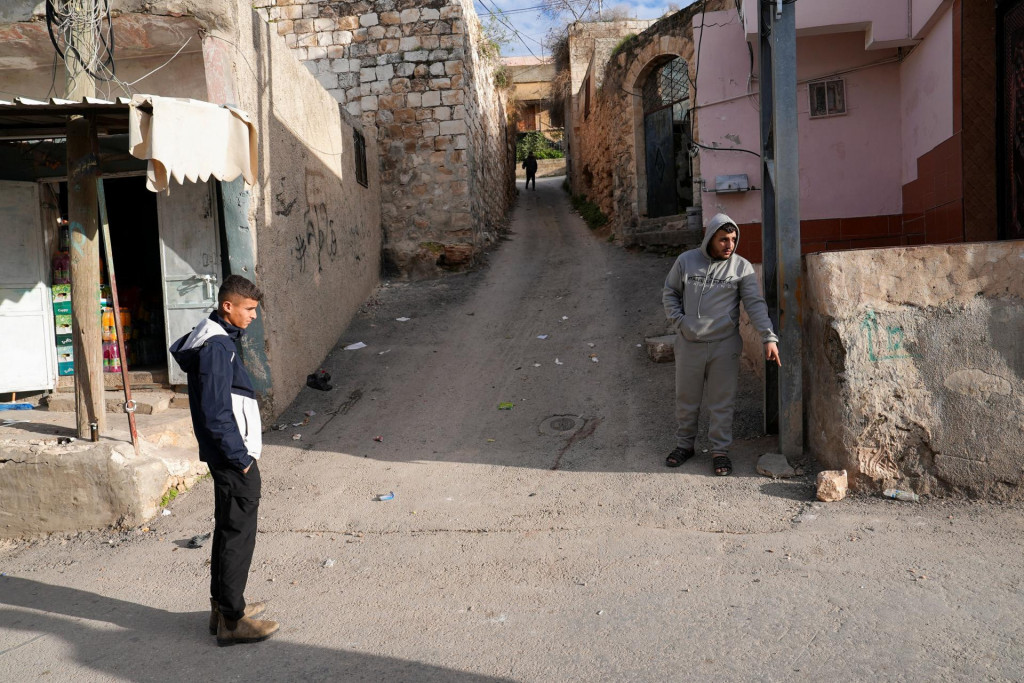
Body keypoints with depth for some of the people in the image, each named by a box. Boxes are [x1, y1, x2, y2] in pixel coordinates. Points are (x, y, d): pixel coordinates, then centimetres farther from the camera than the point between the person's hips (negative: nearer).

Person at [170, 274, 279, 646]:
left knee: (228, 530, 19)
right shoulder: (216, 347, -20)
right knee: (238, 534, -2)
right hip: (234, 458, -10)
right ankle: (231, 620, 9)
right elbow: (216, 414, -24)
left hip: (227, 456, 11)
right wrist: (241, 457, -17)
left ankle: (223, 605, 32)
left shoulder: (217, 339, 11)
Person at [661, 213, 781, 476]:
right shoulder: (686, 261, -1)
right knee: (686, 399, 13)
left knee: (722, 402, 6)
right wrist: (678, 321, -3)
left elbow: (756, 304, -10)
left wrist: (769, 338, -21)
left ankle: (720, 450, 19)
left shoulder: (742, 267, -4)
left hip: (725, 346, -1)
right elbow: (669, 293, 10)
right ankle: (685, 445, 29)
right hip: (689, 344, 1)